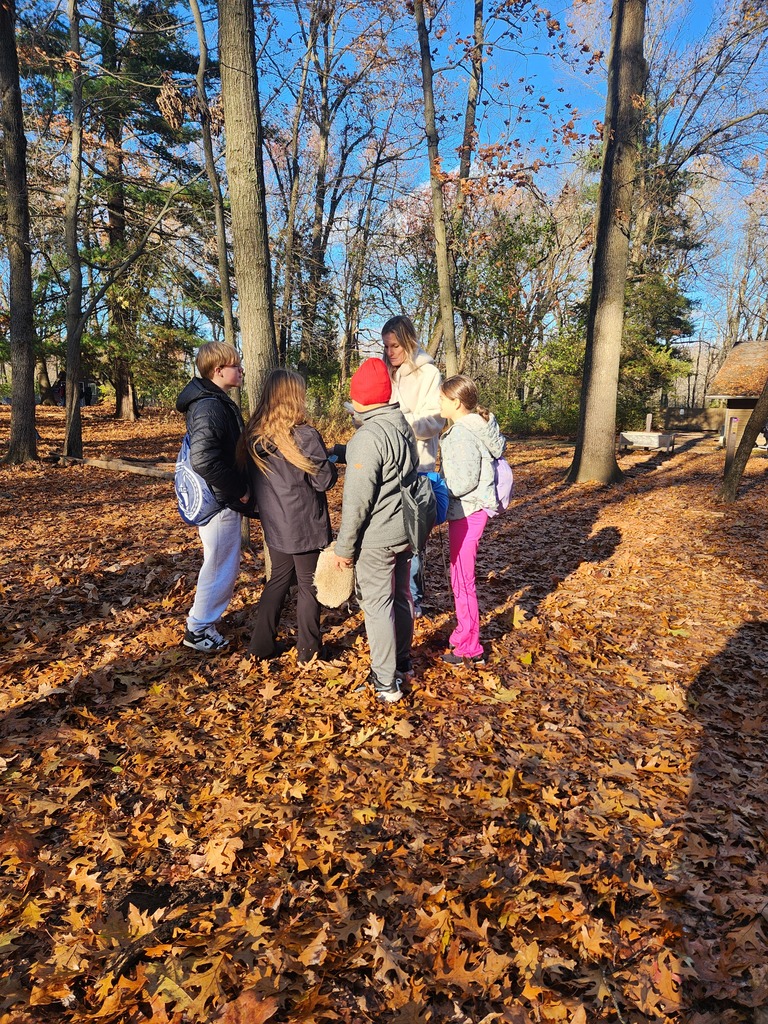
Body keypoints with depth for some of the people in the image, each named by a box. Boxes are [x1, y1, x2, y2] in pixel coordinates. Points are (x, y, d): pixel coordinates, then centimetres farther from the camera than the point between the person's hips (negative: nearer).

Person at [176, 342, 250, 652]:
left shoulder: (217, 402, 11)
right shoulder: (210, 407, -22)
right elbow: (203, 460, -31)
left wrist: (238, 489, 12)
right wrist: (239, 489, -20)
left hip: (222, 499, 10)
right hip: (219, 502, -10)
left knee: (223, 565, 21)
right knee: (221, 568, 3)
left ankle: (203, 623, 35)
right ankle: (197, 630, 18)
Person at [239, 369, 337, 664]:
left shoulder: (253, 435, 0)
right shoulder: (304, 436, -19)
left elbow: (250, 478, 9)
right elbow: (325, 480, -13)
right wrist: (330, 459, 4)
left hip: (273, 525, 6)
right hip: (305, 526, -6)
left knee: (278, 579, 20)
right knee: (309, 585, 9)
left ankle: (261, 645, 25)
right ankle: (309, 651, 19)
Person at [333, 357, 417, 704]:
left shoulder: (368, 437, -22)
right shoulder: (403, 427, 6)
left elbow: (357, 499, -21)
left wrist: (345, 546, -14)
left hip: (376, 539, -9)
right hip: (405, 531, 9)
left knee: (377, 604, 2)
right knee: (401, 596, 20)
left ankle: (386, 682, 11)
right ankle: (403, 663, 37)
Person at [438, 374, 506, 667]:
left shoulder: (462, 435, -22)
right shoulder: (478, 426, 8)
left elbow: (462, 482, -27)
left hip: (467, 513, -10)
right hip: (469, 511, 10)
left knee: (462, 580, 1)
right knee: (461, 576, 22)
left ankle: (470, 649, 14)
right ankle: (464, 633, 37)